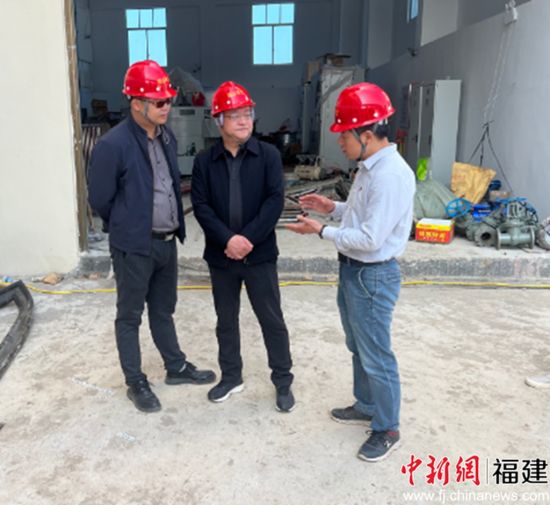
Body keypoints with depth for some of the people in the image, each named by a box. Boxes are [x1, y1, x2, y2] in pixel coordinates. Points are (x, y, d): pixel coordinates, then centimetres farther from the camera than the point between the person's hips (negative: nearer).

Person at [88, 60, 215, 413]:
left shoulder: (168, 137, 4)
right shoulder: (113, 145, -18)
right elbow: (100, 199, -10)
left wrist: (173, 225, 14)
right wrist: (128, 228, 3)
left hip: (167, 242, 7)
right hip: (133, 246, -6)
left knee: (164, 310, 21)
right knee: (130, 316, 10)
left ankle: (176, 367, 37)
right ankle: (136, 383, 25)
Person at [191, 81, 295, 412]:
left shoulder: (268, 155, -3)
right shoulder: (205, 161, 1)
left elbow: (275, 201, -10)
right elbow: (200, 205, -5)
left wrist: (247, 239, -18)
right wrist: (228, 239, -18)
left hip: (260, 254, -2)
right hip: (220, 256, 2)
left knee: (272, 320, 7)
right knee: (226, 320, 15)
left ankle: (283, 381, 24)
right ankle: (231, 376, 34)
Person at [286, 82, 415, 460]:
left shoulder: (391, 176, -25)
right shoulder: (370, 167, 6)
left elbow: (370, 238, -27)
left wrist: (321, 231, -17)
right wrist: (333, 207, 5)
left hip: (373, 276, -10)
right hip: (353, 270, 10)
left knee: (376, 355, 5)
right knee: (358, 347, 23)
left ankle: (387, 429, 25)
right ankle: (366, 406, 43)